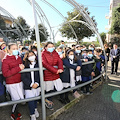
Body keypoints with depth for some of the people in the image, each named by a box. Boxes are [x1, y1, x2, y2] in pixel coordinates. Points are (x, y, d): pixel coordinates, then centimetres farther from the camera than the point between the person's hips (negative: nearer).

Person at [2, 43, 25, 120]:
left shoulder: (19, 58, 8)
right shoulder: (5, 60, -12)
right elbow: (5, 73, -23)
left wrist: (22, 66, 3)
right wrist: (18, 68, -26)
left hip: (20, 82, 6)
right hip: (12, 84, -6)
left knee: (19, 98, 15)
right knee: (16, 99, 1)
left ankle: (15, 111, 41)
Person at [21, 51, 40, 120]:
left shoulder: (38, 64, -1)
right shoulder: (25, 66, -4)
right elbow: (23, 77, -6)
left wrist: (37, 83, -14)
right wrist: (31, 84, -13)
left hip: (37, 85, 2)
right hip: (28, 86, -1)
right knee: (30, 100, 1)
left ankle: (35, 109, 42)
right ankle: (32, 114, 21)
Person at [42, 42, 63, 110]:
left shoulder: (55, 53, 10)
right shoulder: (43, 54, -7)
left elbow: (60, 61, -3)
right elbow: (45, 64, -19)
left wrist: (60, 68, -23)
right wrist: (55, 70, -26)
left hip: (56, 74, 5)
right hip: (48, 75, -5)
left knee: (60, 88, 4)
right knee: (49, 90, 6)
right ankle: (49, 100, 35)